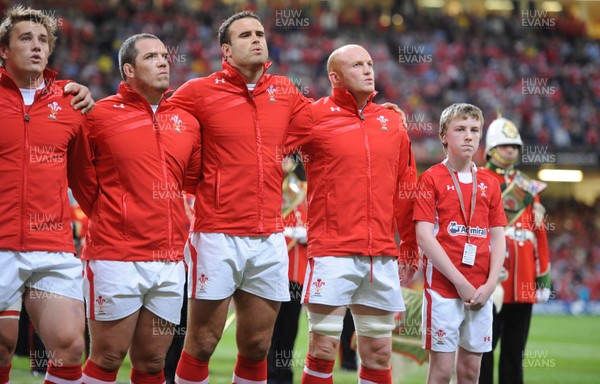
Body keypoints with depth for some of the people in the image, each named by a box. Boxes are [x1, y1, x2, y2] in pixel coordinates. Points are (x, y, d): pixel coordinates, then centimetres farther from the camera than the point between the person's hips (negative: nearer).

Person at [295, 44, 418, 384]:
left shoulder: (393, 122, 12)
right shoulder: (315, 116, -1)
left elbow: (406, 189, 15)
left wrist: (409, 247, 15)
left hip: (383, 257, 4)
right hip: (333, 252, -4)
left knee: (379, 353, 7)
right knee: (323, 349, -5)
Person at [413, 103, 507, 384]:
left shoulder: (489, 183, 12)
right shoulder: (431, 179, -2)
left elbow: (498, 238, 10)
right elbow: (424, 236, -9)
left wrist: (490, 285, -5)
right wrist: (460, 282, -13)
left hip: (481, 291, 4)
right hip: (443, 286, -4)